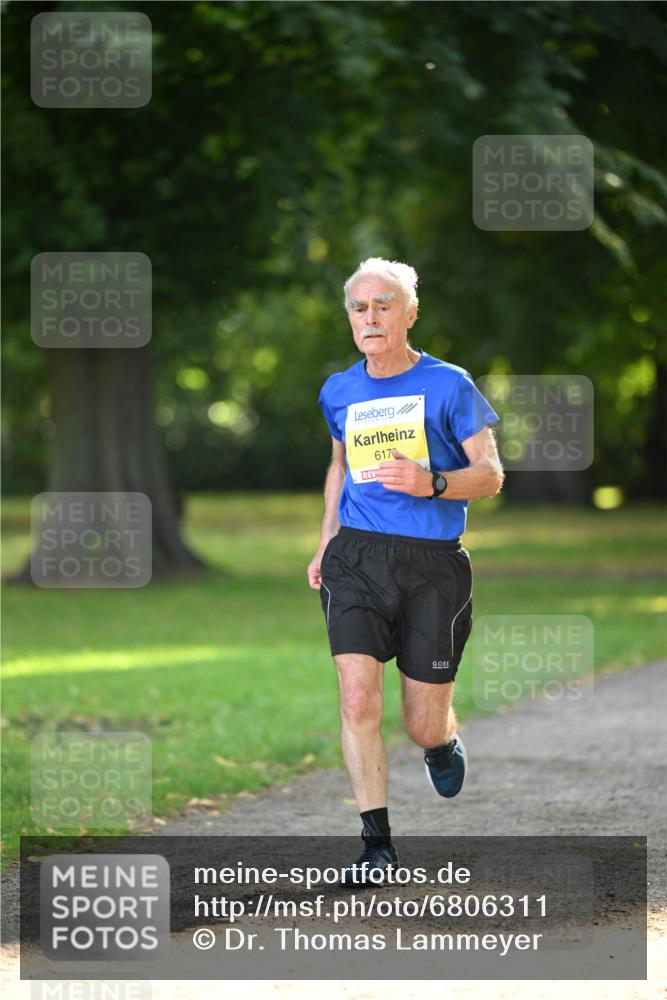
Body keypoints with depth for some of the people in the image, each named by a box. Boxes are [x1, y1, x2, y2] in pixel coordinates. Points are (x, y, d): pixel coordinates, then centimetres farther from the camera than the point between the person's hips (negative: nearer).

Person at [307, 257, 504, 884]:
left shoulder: (448, 385, -2)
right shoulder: (338, 392, 11)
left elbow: (490, 475, -2)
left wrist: (430, 483, -20)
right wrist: (326, 545, 22)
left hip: (433, 563, -3)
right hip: (357, 555, 3)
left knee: (423, 725, 2)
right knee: (357, 701, -15)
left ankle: (444, 743, 40)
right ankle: (377, 844, -8)